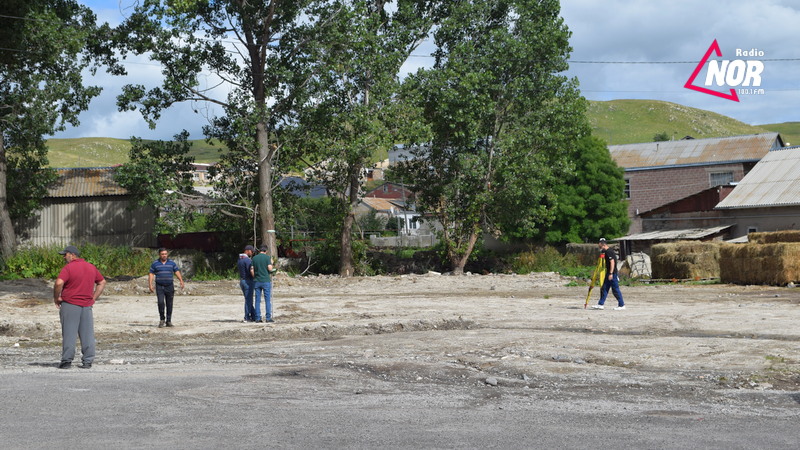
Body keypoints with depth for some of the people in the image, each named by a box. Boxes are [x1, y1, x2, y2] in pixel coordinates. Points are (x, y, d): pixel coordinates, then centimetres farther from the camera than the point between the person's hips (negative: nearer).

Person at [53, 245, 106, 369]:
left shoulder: (68, 268, -9)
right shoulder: (91, 267, 12)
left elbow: (59, 283, -22)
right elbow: (102, 282, 19)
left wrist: (56, 298, -7)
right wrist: (94, 297, 15)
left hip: (70, 304, -5)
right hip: (87, 305, 5)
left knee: (69, 333, 0)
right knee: (87, 334, 7)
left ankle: (66, 360, 1)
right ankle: (87, 361, 7)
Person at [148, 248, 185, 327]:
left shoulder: (172, 263, 7)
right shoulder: (155, 263, 4)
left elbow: (177, 272, 4)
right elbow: (151, 274, 4)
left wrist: (181, 281, -11)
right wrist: (150, 285, -7)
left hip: (169, 286, 2)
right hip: (159, 286, -1)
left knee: (169, 304, 3)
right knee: (161, 302, -15)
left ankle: (168, 321, 13)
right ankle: (162, 319, 1)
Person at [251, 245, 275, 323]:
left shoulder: (254, 258, 6)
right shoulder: (267, 257, -5)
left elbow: (252, 270, 3)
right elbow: (270, 269, -12)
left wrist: (255, 278, 15)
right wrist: (271, 263, 8)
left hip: (257, 281, 3)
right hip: (266, 281, -3)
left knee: (257, 300, 6)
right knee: (267, 300, 1)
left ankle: (258, 318, 4)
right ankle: (268, 317, -2)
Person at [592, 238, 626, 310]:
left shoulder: (609, 251, -16)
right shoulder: (606, 251, 14)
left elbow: (612, 262, -22)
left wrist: (611, 273, -24)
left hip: (613, 274, -10)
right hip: (609, 273, 10)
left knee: (615, 290, -5)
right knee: (604, 288, 10)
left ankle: (621, 305, 3)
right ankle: (601, 304, 14)